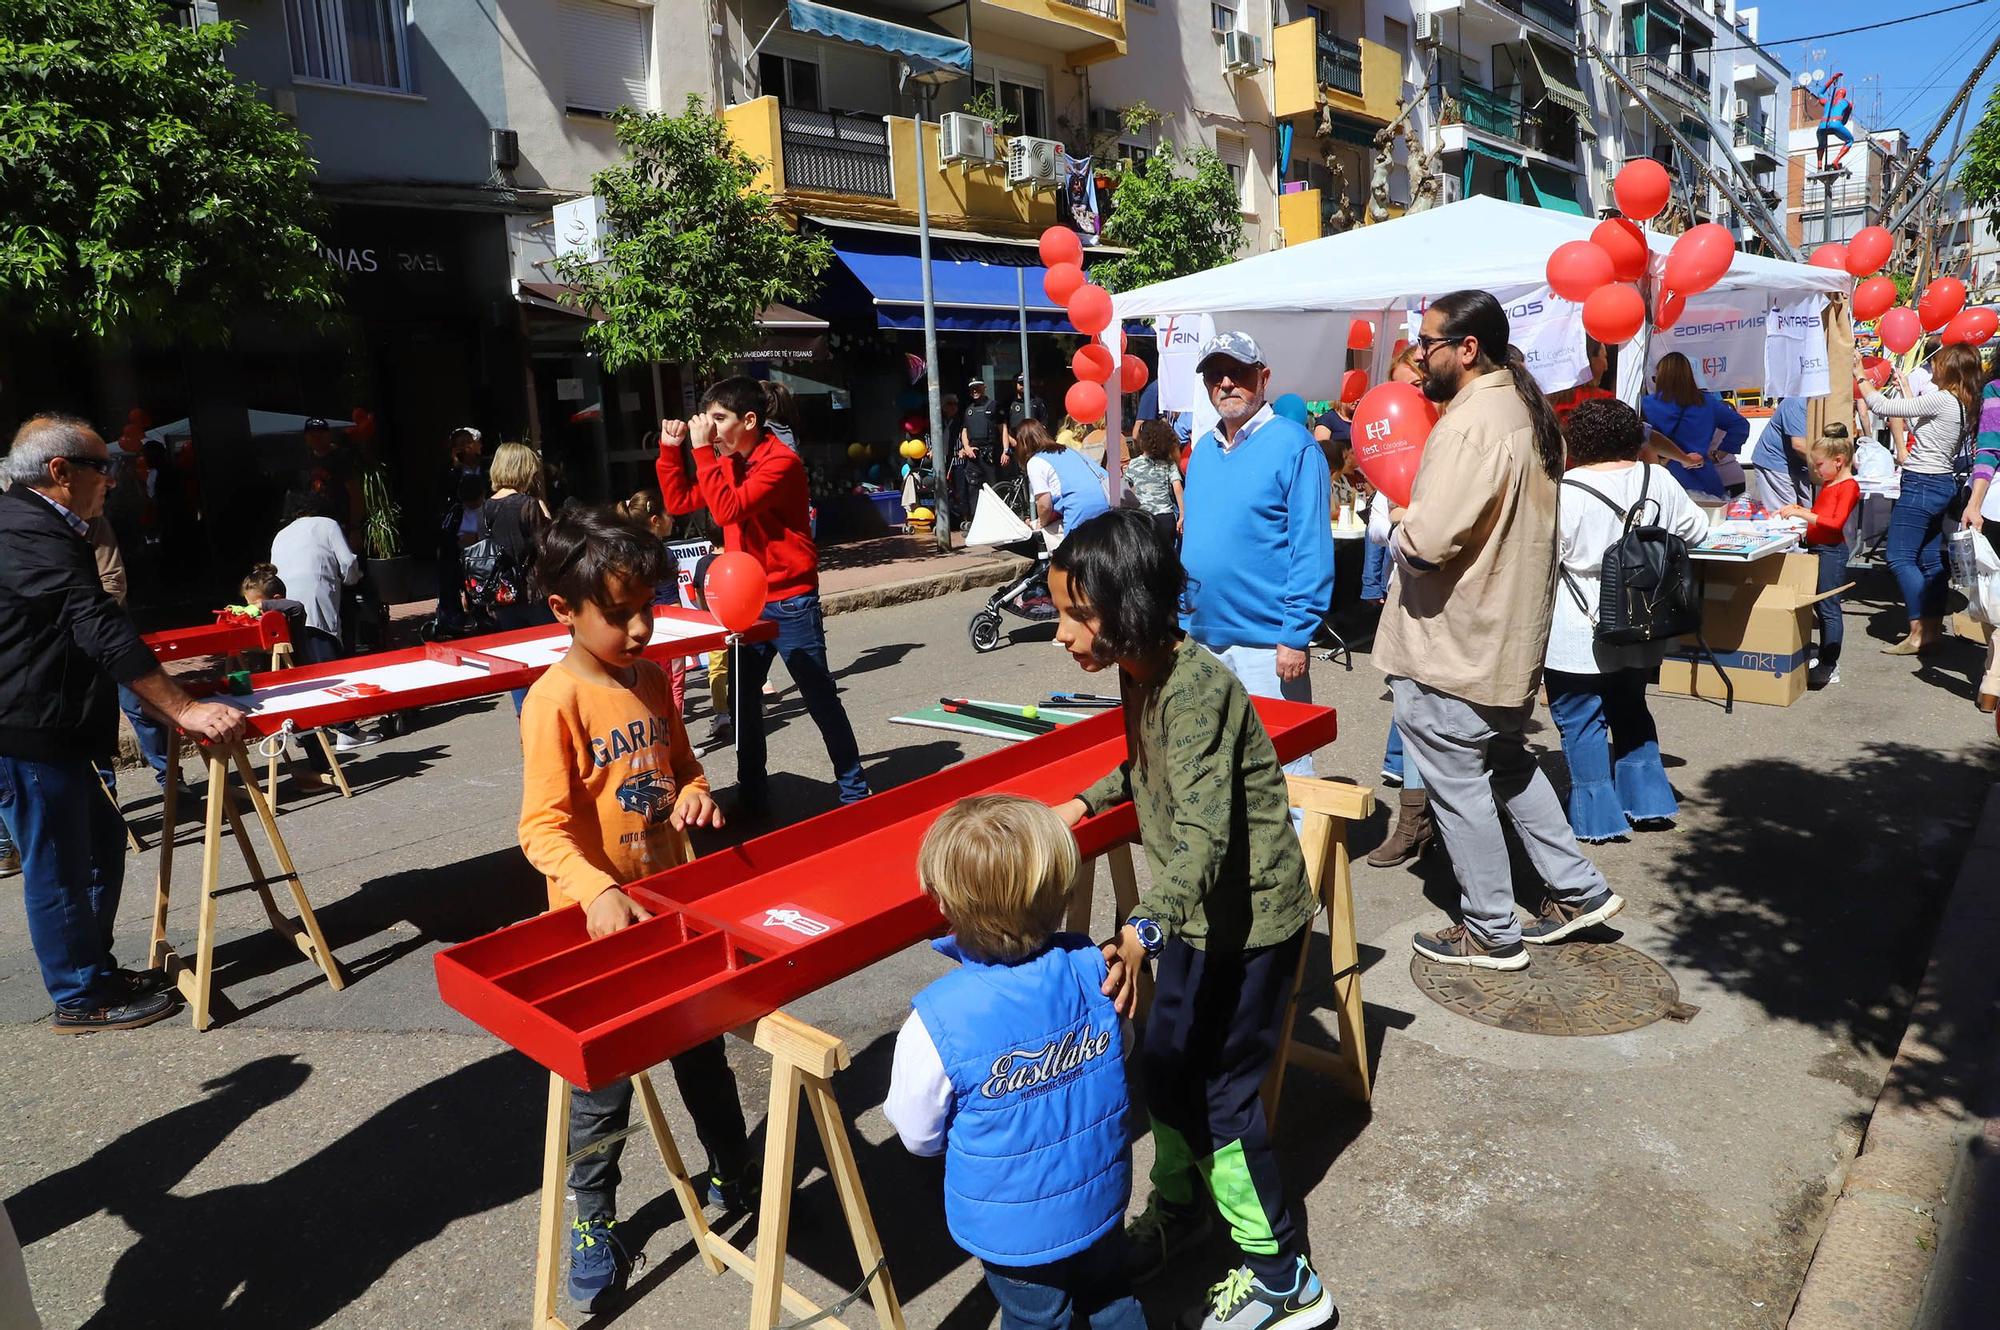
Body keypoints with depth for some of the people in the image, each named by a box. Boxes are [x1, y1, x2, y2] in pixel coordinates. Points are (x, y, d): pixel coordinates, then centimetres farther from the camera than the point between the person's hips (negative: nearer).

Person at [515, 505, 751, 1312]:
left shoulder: (650, 677, 1)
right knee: (601, 1078, 9)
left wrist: (696, 793, -8)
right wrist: (597, 892, -38)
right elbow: (543, 828, -22)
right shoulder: (556, 700, -18)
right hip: (599, 921, -5)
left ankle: (731, 1174, 42)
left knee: (703, 1047, 20)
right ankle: (593, 1222, 32)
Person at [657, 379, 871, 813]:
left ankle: (854, 790, 14)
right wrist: (670, 450, 3)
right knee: (743, 702, 13)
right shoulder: (728, 462, 10)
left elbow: (728, 510, -26)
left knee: (821, 700, 2)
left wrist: (702, 451, -21)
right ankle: (751, 795, 25)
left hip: (790, 601, -8)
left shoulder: (781, 462, -16)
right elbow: (678, 502, 13)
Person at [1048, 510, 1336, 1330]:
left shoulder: (1195, 688, -28)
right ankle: (1179, 1209, 43)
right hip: (1195, 913, 8)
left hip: (1250, 919, -8)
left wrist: (1146, 929, -49)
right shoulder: (1142, 673, -1)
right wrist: (1087, 801, 18)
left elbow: (1203, 830, -39)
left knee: (1213, 1093, 3)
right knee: (1164, 1067, 18)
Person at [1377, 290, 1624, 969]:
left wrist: (1397, 537, -9)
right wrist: (1417, 531, 6)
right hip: (1510, 633, 10)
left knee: (1458, 784, 5)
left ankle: (1490, 932, 19)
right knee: (1507, 762, 25)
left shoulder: (1471, 424, -24)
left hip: (1453, 647, -10)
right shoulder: (1527, 410, 9)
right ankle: (1579, 888, 33)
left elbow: (1428, 541, -31)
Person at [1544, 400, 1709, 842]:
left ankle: (1597, 819, 11)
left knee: (1581, 722, 5)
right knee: (1631, 711, 23)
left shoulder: (1565, 491, -19)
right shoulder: (1658, 481, 0)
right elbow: (1695, 529, 14)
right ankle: (1649, 804, 28)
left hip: (1578, 639, -6)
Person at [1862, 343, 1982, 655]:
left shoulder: (1941, 400, -17)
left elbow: (1881, 407, -16)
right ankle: (1934, 627, 18)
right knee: (1930, 559, 13)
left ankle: (1920, 632, -10)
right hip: (1943, 484, 10)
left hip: (1921, 485, -10)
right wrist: (1906, 389, 29)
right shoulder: (1964, 405, 9)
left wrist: (1861, 377, -1)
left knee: (1900, 559, -8)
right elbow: (1920, 423, 22)